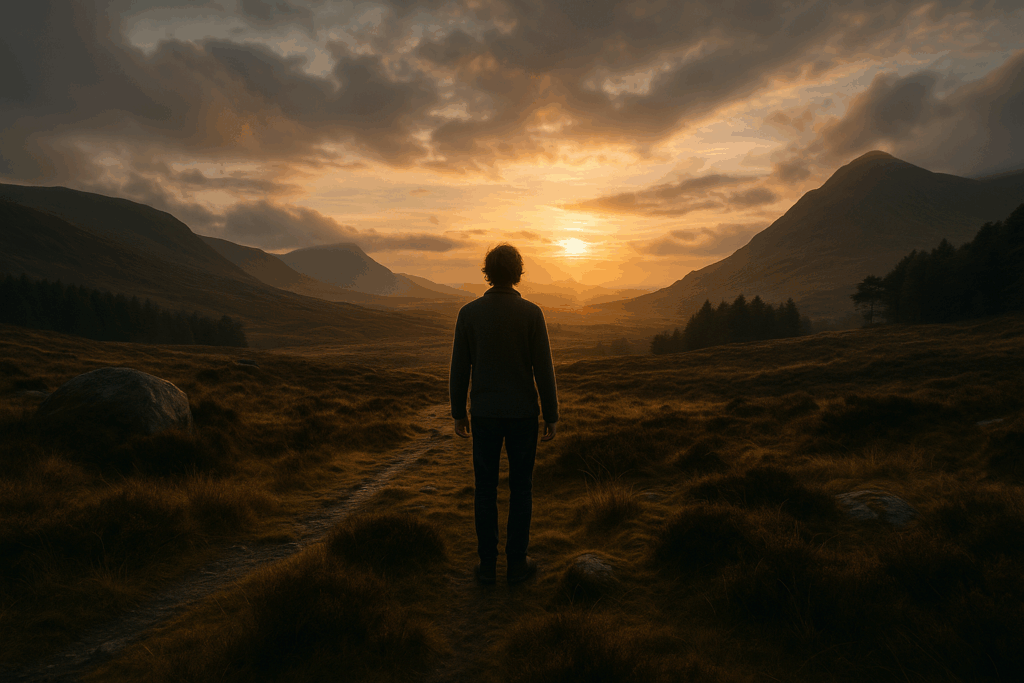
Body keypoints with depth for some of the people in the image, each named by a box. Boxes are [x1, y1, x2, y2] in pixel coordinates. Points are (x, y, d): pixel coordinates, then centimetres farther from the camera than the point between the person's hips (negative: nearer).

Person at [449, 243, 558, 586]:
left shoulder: (469, 313, -5)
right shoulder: (531, 313, -9)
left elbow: (459, 369, -2)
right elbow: (543, 370, -9)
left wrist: (458, 413, 10)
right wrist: (551, 417, 0)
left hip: (484, 414, 1)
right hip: (522, 414, -1)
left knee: (485, 489, 12)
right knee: (521, 488, 11)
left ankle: (487, 564, 19)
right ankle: (516, 563, 19)